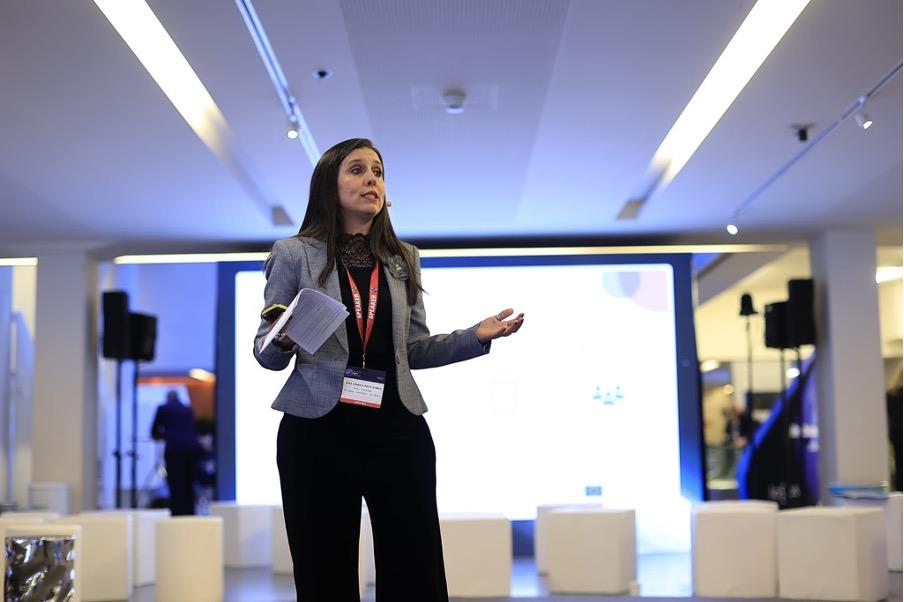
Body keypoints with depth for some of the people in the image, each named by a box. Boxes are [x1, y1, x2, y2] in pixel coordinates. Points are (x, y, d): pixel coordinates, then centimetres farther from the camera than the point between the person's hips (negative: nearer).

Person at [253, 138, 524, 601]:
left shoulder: (403, 260, 13)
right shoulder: (295, 255, 2)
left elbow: (415, 350, 14)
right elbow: (266, 355, 4)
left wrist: (477, 336, 0)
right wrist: (282, 340, -19)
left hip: (398, 430, 3)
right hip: (317, 433, -2)